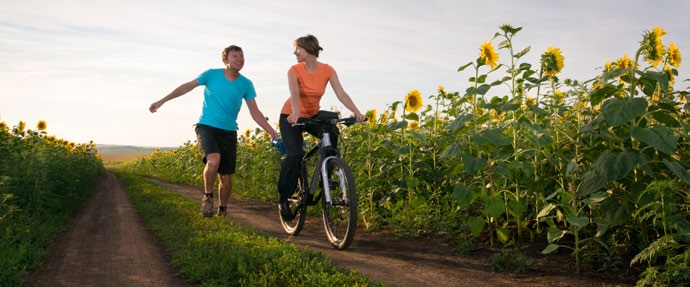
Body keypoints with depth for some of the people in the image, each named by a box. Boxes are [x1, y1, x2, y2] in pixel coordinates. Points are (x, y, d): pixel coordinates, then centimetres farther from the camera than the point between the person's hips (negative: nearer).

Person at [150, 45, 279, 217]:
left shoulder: (246, 84, 0)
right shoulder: (212, 74, -5)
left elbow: (255, 112, 1)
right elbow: (187, 87, 3)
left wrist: (273, 133, -6)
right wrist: (162, 101, 2)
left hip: (228, 132, 2)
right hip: (207, 127, -2)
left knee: (226, 177, 1)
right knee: (214, 160, -30)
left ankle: (222, 210, 24)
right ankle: (207, 197, -5)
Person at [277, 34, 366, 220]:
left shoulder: (327, 70, -10)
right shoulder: (295, 70, -15)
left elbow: (341, 93, -22)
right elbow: (294, 94, -33)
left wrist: (356, 112, -39)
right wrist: (296, 113, -54)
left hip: (313, 116, 2)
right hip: (291, 117, -2)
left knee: (332, 134, -28)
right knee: (294, 154, -22)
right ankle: (283, 198, -6)